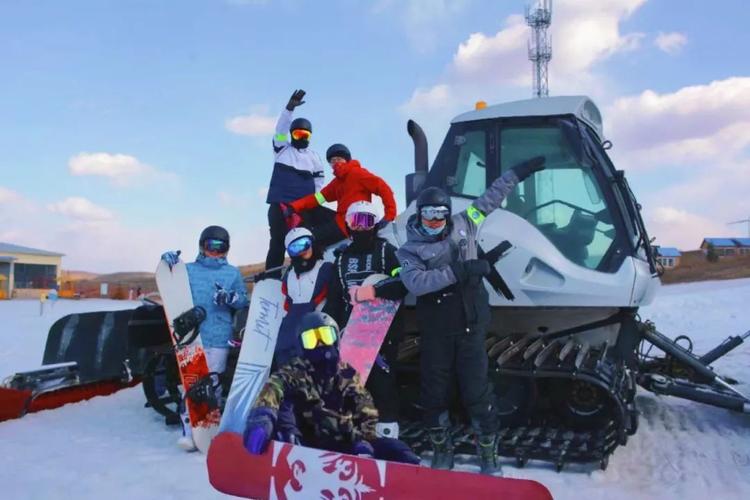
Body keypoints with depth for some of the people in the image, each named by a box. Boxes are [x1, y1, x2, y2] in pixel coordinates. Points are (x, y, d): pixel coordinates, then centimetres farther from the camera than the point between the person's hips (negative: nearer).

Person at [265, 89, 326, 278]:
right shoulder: (282, 148, 11)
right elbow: (280, 130, -7)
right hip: (279, 204, -1)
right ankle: (271, 277, -1)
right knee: (277, 242, -3)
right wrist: (290, 107, -20)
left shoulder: (314, 157, 15)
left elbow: (319, 184, 14)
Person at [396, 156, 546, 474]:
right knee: (435, 392, 9)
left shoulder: (463, 225, 4)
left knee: (477, 391, 2)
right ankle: (441, 449, 28)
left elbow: (491, 197, 16)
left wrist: (519, 172, 19)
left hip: (470, 326, 1)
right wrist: (458, 271, -27)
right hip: (435, 332, -1)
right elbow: (415, 282, -23)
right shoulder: (410, 249, -4)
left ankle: (488, 451, 17)